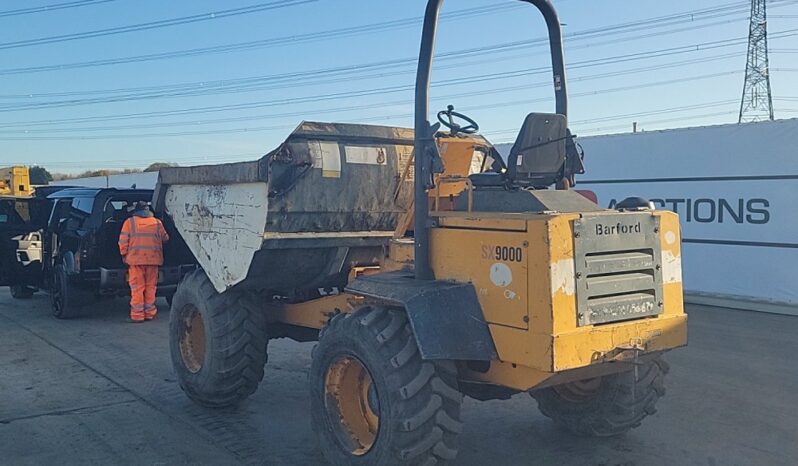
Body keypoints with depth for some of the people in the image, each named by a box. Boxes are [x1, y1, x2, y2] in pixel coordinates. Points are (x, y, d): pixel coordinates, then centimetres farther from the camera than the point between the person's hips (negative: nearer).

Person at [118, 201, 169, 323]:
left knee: (137, 288, 2)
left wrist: (124, 255, 11)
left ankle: (137, 315, 1)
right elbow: (165, 239, 14)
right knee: (150, 287, 10)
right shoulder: (157, 223, 6)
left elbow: (123, 241, -2)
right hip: (153, 260, 2)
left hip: (135, 259, -2)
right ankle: (149, 313, 13)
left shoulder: (129, 222, 0)